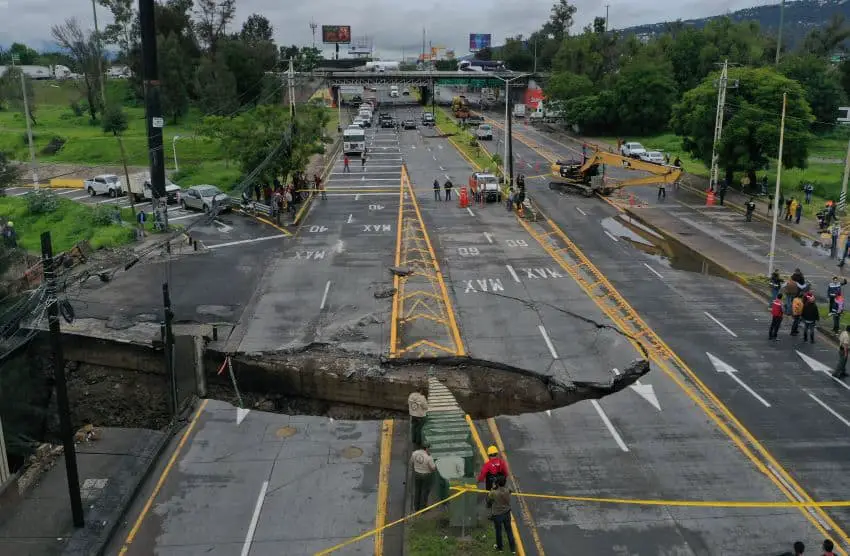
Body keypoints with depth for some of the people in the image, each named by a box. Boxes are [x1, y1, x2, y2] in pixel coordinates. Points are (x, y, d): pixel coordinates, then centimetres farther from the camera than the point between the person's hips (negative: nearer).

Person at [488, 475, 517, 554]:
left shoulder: (494, 493, -26)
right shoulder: (508, 491, -17)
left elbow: (488, 498, -6)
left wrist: (492, 489, -1)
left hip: (497, 515, -2)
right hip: (507, 513, 3)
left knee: (498, 531, 19)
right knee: (509, 531, 18)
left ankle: (500, 547, 39)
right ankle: (513, 549, 26)